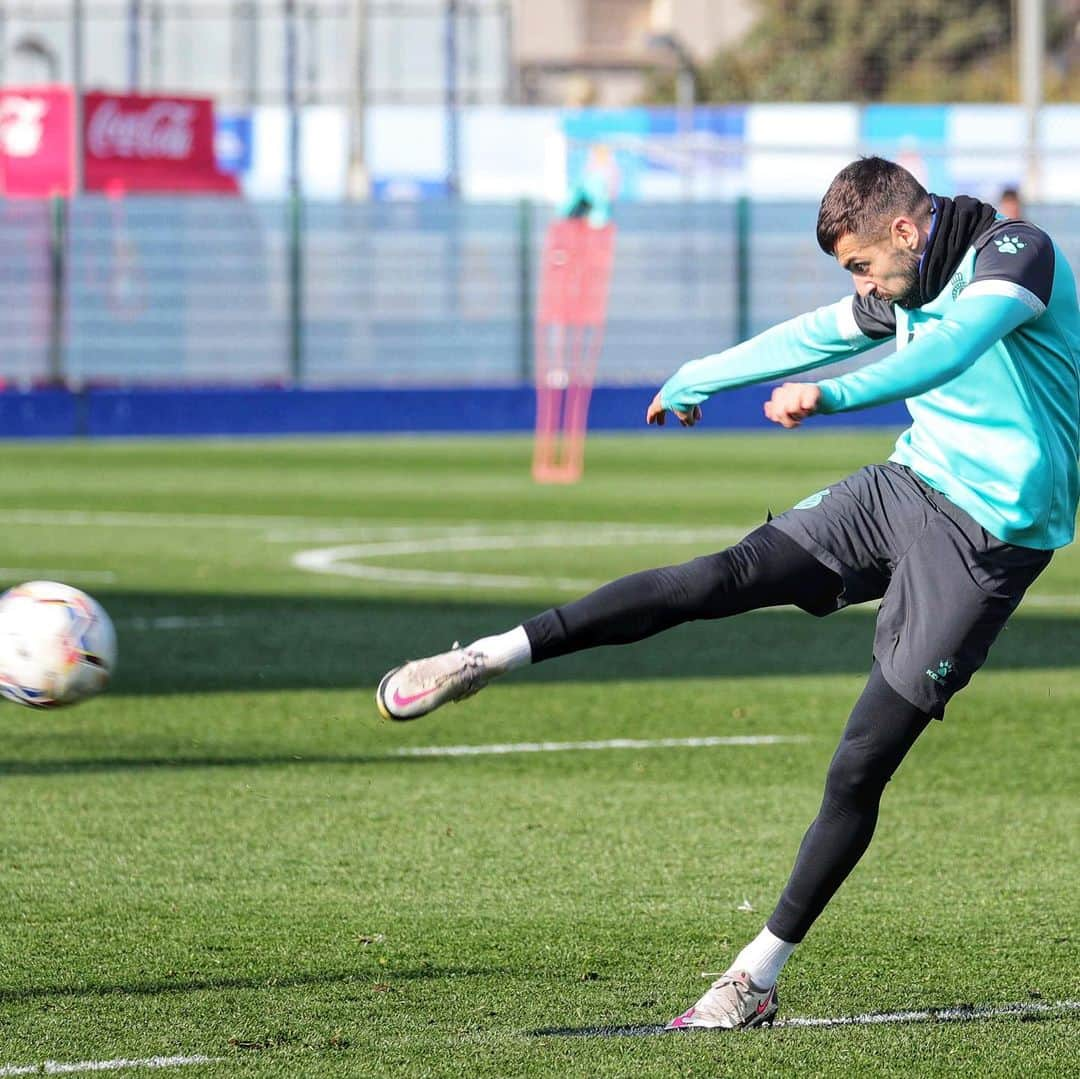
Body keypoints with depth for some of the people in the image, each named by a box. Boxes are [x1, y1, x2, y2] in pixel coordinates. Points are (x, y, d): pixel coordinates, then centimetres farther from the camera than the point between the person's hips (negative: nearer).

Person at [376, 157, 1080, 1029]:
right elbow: (821, 334, 28)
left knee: (861, 769, -8)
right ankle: (489, 656, -12)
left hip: (987, 543, -7)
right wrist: (699, 378, 41)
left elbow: (954, 345, -35)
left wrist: (832, 395, -49)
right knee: (719, 580, -12)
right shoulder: (911, 286, 10)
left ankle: (760, 975, -1)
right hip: (907, 488, 7)